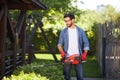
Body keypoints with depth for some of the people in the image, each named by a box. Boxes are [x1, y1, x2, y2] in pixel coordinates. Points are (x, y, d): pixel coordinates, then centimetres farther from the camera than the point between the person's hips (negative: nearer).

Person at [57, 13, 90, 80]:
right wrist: (62, 52, -16)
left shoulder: (80, 31, 6)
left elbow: (86, 43, 5)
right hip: (67, 58, 0)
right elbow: (59, 44, 4)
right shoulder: (63, 32, 6)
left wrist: (85, 53, -9)